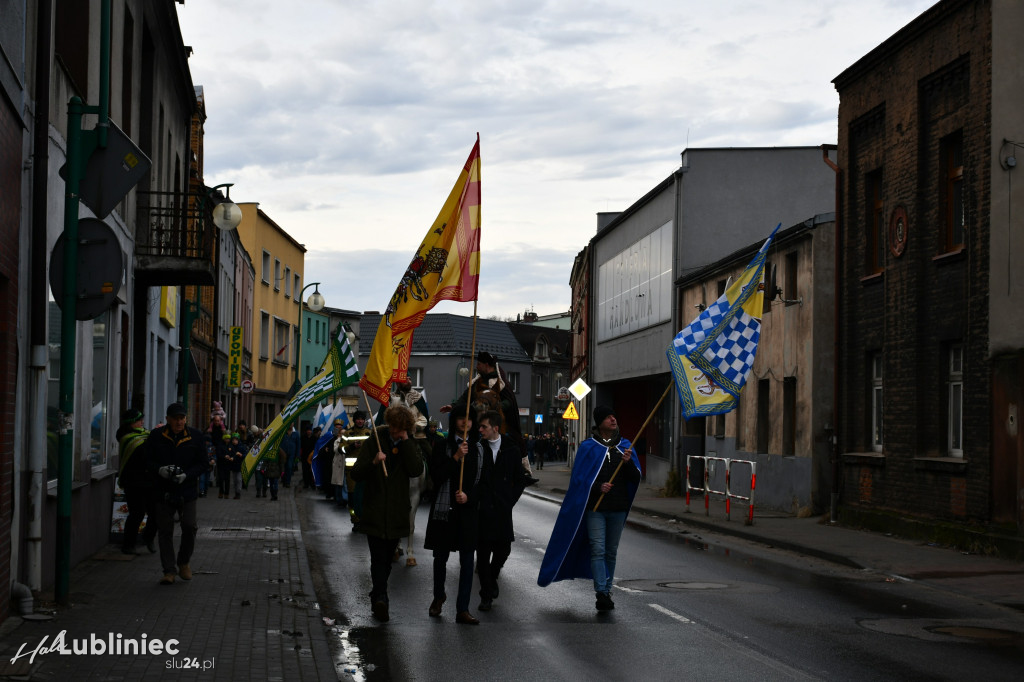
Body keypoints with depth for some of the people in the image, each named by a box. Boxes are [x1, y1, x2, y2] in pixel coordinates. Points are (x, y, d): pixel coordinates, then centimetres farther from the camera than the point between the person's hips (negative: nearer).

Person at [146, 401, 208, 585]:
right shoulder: (156, 436, 0)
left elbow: (201, 463, 4)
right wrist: (160, 470, -17)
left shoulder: (195, 436, 1)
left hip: (187, 489, 0)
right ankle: (169, 570, 9)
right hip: (163, 491, 0)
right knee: (165, 530, 2)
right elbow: (148, 460, 4)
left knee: (190, 526, -7)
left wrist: (186, 475, -14)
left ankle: (184, 562, 17)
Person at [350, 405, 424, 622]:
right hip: (374, 512, -3)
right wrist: (373, 463, -24)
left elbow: (416, 470, -12)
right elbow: (356, 473, -5)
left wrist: (405, 442, -14)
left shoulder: (409, 446, 6)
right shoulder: (373, 443, 0)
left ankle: (377, 596, 28)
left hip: (396, 514, 3)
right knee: (379, 558, -14)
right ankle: (381, 598, -22)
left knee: (386, 559, 13)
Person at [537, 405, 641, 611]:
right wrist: (598, 487, -18)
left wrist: (628, 463, -14)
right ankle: (602, 593, -17)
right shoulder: (588, 447, 0)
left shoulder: (625, 446, 10)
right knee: (598, 550, -13)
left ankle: (607, 591, 20)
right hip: (595, 507, -4)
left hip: (618, 508, 4)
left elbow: (635, 478, 5)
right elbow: (579, 478, -2)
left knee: (611, 551, 11)